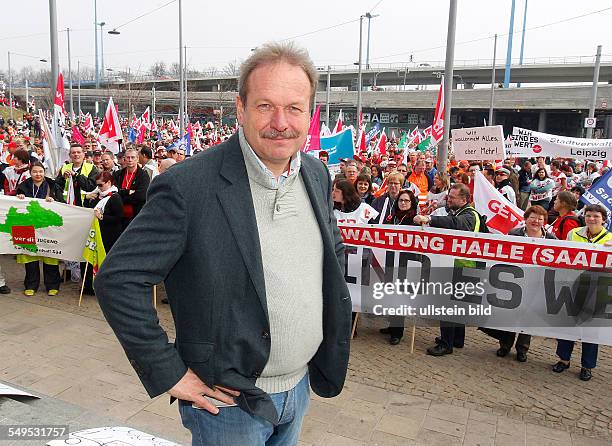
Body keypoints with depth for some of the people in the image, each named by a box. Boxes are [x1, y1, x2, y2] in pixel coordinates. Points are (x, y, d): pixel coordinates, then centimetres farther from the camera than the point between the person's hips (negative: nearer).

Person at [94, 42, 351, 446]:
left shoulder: (317, 175, -2)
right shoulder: (188, 186, -22)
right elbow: (118, 278, -18)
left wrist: (335, 332, 8)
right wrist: (168, 373, -17)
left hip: (302, 384, 6)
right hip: (229, 399, -6)